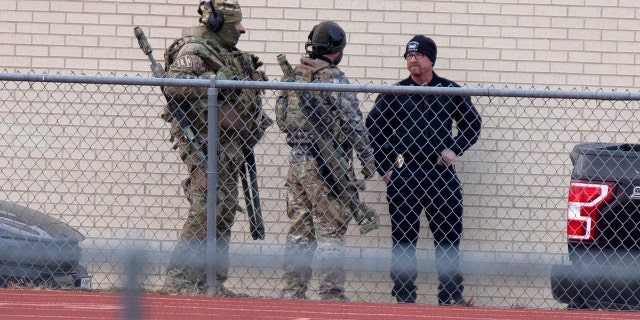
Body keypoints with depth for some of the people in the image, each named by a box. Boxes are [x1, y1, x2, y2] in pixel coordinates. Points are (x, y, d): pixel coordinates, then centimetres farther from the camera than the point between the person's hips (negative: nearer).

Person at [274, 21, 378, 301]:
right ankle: (330, 293, -5)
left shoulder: (294, 75, 8)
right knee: (332, 230, -3)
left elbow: (281, 118, 15)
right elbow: (353, 123, -12)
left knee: (299, 228, 12)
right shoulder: (334, 78, -12)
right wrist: (367, 160, -4)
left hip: (297, 161, 7)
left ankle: (292, 290, 13)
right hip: (327, 163, -7)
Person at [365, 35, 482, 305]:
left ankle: (451, 296, 2)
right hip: (404, 174, 0)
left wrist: (454, 150, 0)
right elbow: (373, 129, 10)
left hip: (441, 174, 0)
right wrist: (384, 168, 4)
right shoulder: (394, 94, 4)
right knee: (403, 238, 1)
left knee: (448, 237, -2)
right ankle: (404, 297, 6)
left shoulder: (451, 91, 5)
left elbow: (472, 124, 15)